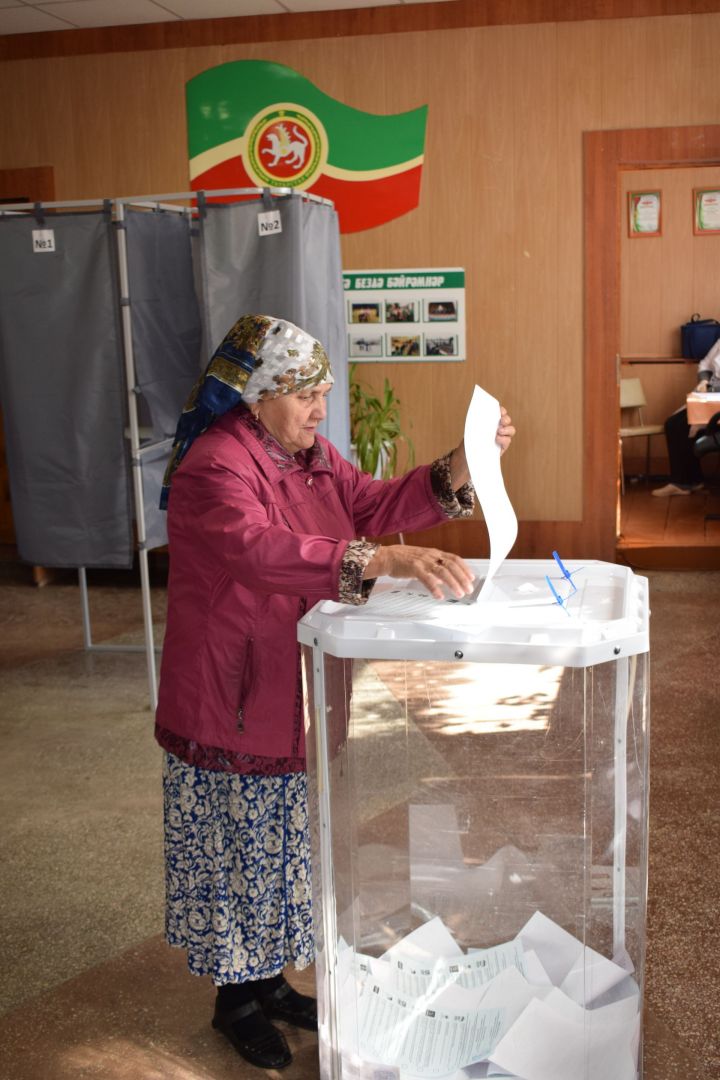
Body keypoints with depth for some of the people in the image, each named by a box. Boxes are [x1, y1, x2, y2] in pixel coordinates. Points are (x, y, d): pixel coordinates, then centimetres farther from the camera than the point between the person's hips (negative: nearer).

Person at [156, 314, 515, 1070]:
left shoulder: (310, 455, 4)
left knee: (281, 844, 20)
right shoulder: (213, 469, -24)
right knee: (234, 852, 9)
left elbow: (378, 505, 6)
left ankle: (268, 979, 40)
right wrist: (386, 562, -51)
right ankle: (235, 1000, 30)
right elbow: (262, 552, -41)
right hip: (231, 708, -8)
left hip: (296, 699, 8)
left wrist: (463, 466, -10)